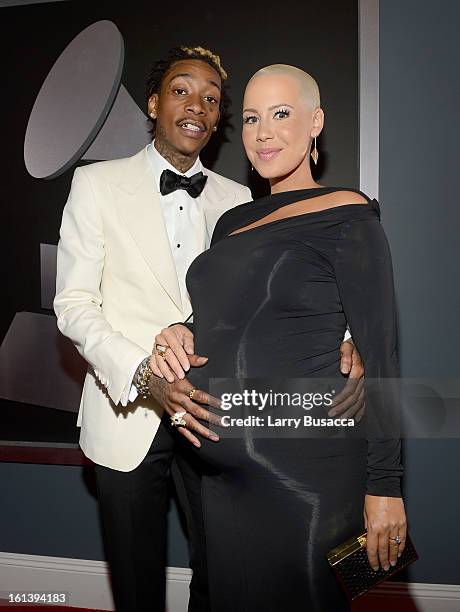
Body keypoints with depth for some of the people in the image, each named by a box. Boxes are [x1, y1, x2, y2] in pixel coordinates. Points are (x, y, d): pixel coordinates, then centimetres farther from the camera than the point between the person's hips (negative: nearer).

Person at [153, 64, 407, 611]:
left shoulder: (345, 215, -8)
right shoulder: (231, 221, 12)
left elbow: (379, 356, -11)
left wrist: (384, 485, -13)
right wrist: (181, 339, -1)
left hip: (307, 466, -6)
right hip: (224, 464, 7)